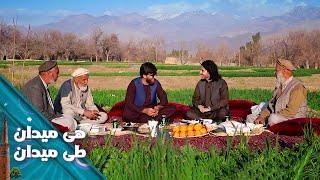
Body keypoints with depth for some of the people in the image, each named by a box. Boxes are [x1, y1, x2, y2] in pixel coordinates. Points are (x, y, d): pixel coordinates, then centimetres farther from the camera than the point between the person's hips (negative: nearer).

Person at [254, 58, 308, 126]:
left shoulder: (297, 87, -13)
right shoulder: (279, 86, 14)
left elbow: (291, 111, -21)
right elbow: (272, 104, 13)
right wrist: (262, 116, -4)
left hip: (293, 118, -8)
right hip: (277, 117, 8)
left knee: (273, 118, -36)